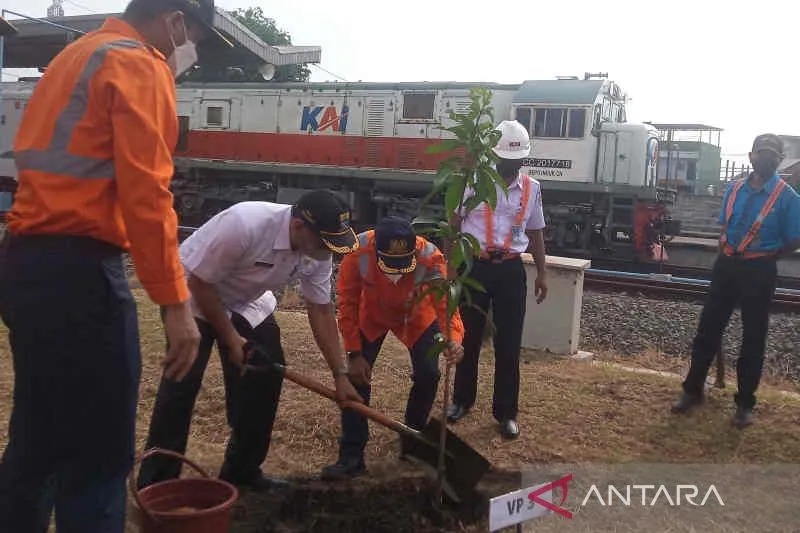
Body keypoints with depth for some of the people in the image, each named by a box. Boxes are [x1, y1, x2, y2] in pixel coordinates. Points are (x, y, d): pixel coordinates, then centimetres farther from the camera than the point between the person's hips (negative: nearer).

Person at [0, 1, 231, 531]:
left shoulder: (74, 57, 23)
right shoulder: (138, 65, -7)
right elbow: (145, 193, -18)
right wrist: (176, 303, -18)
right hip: (77, 270, -10)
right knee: (98, 457, -2)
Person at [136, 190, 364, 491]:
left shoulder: (318, 252, -18)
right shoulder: (244, 225, -38)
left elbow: (321, 310, -9)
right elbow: (200, 283, -28)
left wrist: (341, 375, -10)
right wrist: (231, 338, -21)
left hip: (247, 302, 6)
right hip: (194, 295, -6)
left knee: (266, 376, 1)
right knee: (181, 383, -13)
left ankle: (242, 472, 15)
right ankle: (156, 481, -1)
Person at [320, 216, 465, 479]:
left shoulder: (431, 258, -38)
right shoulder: (358, 251, -37)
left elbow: (446, 303, -37)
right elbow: (347, 303, -24)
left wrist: (454, 338, -58)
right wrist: (354, 354, -23)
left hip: (417, 316, 0)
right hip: (372, 316, 0)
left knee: (428, 374, -9)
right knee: (357, 376, -12)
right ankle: (351, 456, -1)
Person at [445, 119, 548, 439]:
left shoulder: (532, 189, 6)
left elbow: (535, 232, 15)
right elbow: (454, 224, 1)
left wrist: (542, 273, 12)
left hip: (511, 270, 2)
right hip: (475, 266, -2)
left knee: (509, 343, 5)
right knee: (469, 337, 10)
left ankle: (506, 412, 17)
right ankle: (462, 400, 29)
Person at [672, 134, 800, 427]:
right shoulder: (734, 189, 4)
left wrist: (763, 257, -4)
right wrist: (725, 254, 4)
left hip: (759, 271, -4)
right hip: (727, 265, 4)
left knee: (753, 337, 7)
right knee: (708, 328, 8)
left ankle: (745, 403, 19)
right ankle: (693, 390, 22)